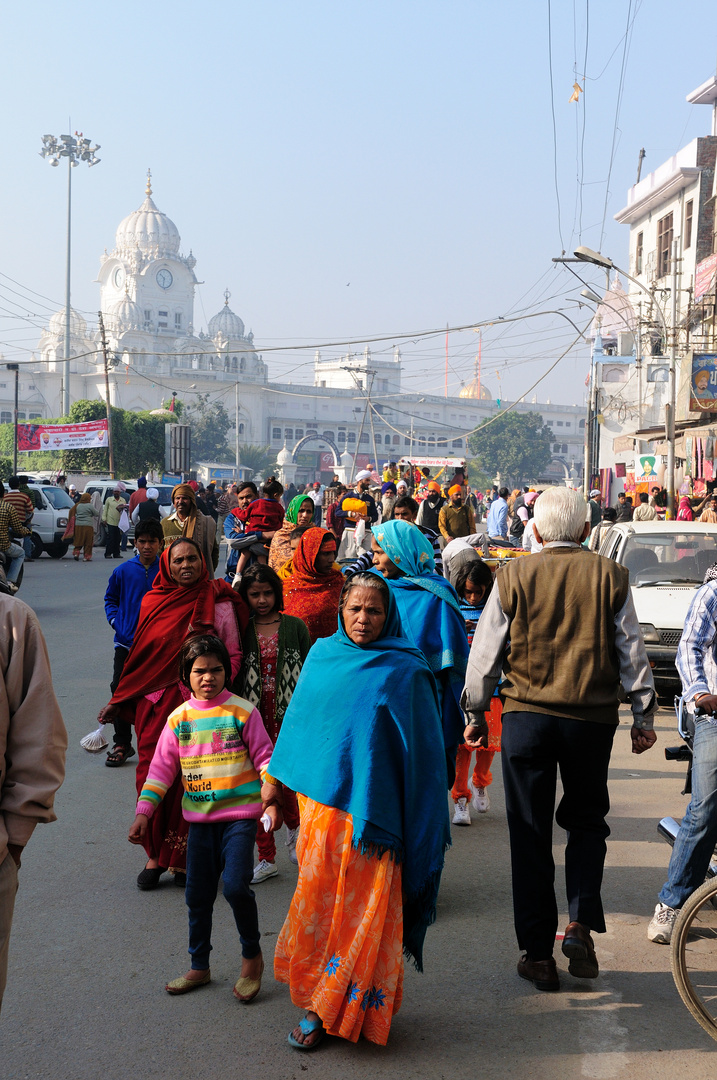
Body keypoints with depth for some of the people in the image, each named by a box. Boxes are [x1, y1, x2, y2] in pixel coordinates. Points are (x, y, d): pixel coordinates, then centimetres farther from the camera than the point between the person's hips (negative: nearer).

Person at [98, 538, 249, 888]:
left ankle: (184, 858, 14)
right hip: (155, 704, 2)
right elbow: (140, 656, 14)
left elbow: (233, 655, 2)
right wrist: (118, 701, 15)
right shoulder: (153, 602, 6)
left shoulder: (218, 603, -1)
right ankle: (156, 855, 18)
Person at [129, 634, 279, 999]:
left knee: (235, 886, -18)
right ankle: (199, 967, 28)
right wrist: (144, 811, 0)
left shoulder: (242, 712, -4)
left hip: (240, 815, -4)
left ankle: (252, 956, 7)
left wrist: (271, 798, -10)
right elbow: (161, 767, 6)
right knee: (198, 895, 10)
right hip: (199, 818, 4)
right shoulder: (179, 718, 4)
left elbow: (264, 757, 0)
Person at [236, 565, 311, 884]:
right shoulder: (242, 630, 4)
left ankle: (293, 828, 24)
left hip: (287, 715, -1)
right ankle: (266, 858, 14)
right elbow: (233, 675, 8)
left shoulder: (295, 627, 3)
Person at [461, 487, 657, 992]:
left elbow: (484, 653, 3)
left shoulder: (513, 577, -2)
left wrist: (476, 713, 14)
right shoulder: (611, 576, -1)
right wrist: (644, 715, 14)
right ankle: (581, 923, 4)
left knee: (530, 834, 8)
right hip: (592, 720, 1)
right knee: (587, 820, 20)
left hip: (526, 717, 0)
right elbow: (632, 652, 4)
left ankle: (538, 953, 12)